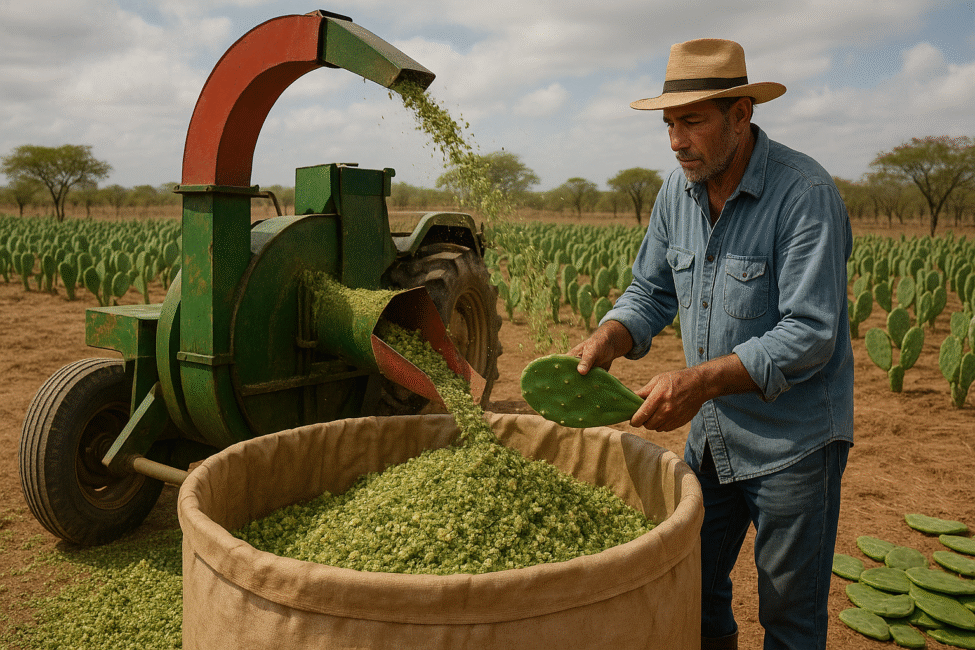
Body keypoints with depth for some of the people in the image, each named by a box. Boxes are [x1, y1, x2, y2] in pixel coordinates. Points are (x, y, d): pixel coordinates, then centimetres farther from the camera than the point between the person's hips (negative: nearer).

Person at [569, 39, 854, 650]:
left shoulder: (805, 194, -22)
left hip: (792, 439, -6)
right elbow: (652, 290, 6)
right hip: (710, 431, 7)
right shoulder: (679, 191, 0)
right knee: (692, 586, 21)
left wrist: (701, 379, -35)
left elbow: (810, 334, -26)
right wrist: (606, 341, -14)